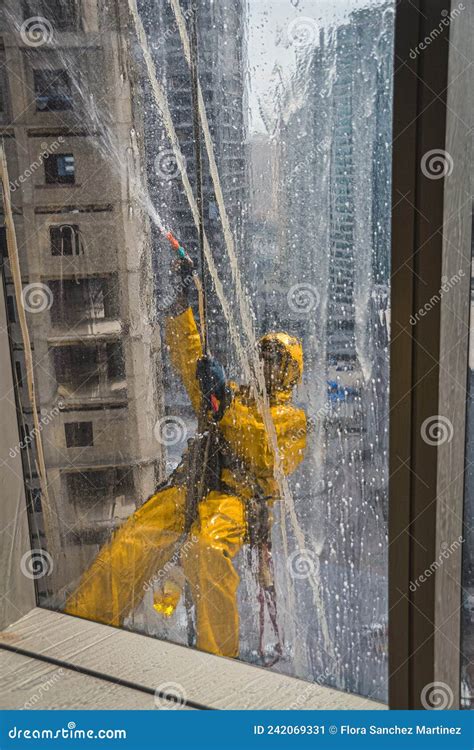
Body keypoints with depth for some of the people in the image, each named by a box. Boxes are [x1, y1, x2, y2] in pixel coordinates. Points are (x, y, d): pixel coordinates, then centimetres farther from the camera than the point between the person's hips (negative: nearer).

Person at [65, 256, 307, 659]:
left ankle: (218, 655, -28)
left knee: (203, 549, -37)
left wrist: (224, 405, -12)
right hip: (191, 487, 5)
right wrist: (182, 303, 17)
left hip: (238, 496, -5)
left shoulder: (291, 418, 13)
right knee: (130, 543, -19)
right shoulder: (234, 395, 30)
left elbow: (266, 457, -6)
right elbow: (190, 359, 27)